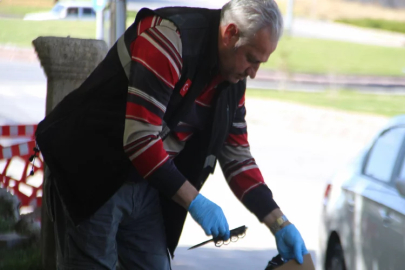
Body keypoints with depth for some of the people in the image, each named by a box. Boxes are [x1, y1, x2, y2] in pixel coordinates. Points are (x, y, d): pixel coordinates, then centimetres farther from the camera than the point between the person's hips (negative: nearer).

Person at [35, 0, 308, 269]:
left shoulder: (232, 77, 3)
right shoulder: (169, 38, -24)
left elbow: (237, 156, 9)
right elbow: (139, 139, -28)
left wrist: (280, 224, 1)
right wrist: (194, 201, -25)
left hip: (145, 184, 8)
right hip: (93, 175, -8)